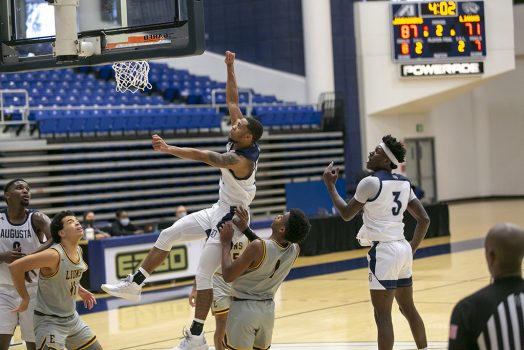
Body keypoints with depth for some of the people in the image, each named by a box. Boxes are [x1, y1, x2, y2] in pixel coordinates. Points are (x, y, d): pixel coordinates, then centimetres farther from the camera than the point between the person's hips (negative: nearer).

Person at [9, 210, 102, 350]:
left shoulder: (78, 251, 1)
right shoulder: (54, 255, -25)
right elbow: (15, 266, -29)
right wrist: (25, 298, -21)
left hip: (72, 317, 9)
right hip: (49, 321, -9)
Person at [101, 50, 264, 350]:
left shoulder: (241, 159, -29)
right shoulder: (241, 140, -3)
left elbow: (203, 156, -43)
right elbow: (232, 101, 5)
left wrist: (168, 149, -51)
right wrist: (230, 69, 3)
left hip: (230, 218, -10)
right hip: (218, 211, 10)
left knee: (204, 275, -7)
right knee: (167, 236, 10)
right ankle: (135, 285, 19)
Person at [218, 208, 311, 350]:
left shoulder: (257, 247, -26)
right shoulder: (295, 250, -7)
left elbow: (228, 275, -20)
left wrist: (226, 243, -10)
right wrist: (245, 229, 14)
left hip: (243, 308, -6)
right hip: (268, 309, 6)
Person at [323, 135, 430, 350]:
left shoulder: (371, 182, -11)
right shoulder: (403, 183, 11)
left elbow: (346, 214, -2)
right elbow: (424, 220, 11)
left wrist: (330, 184, 8)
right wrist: (412, 249, 17)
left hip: (383, 251, -8)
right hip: (402, 249, 8)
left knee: (383, 315, -6)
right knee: (408, 308, 18)